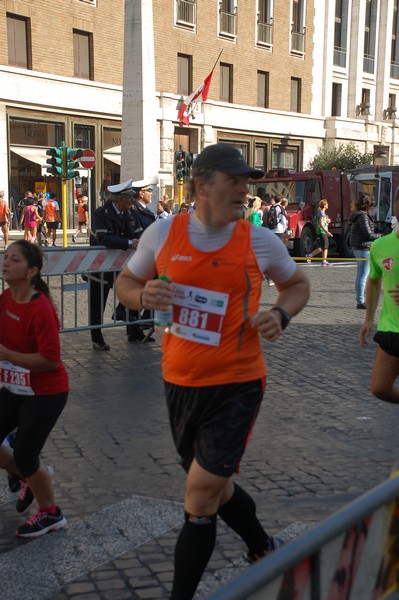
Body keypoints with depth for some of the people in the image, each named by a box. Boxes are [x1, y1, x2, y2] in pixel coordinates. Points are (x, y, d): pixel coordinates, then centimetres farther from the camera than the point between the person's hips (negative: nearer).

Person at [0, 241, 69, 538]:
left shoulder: (41, 310, -26)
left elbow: (50, 360, -27)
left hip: (45, 394, -8)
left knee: (24, 458, 2)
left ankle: (51, 514, 26)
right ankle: (30, 478, 36)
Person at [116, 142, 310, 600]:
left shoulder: (261, 242, -8)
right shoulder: (162, 233, -5)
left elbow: (297, 283, 10)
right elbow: (126, 282, 9)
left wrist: (281, 314, -11)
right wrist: (144, 296, -14)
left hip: (236, 385, -3)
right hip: (179, 382, 4)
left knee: (200, 497, -4)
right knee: (214, 486, 22)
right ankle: (264, 549, 50)